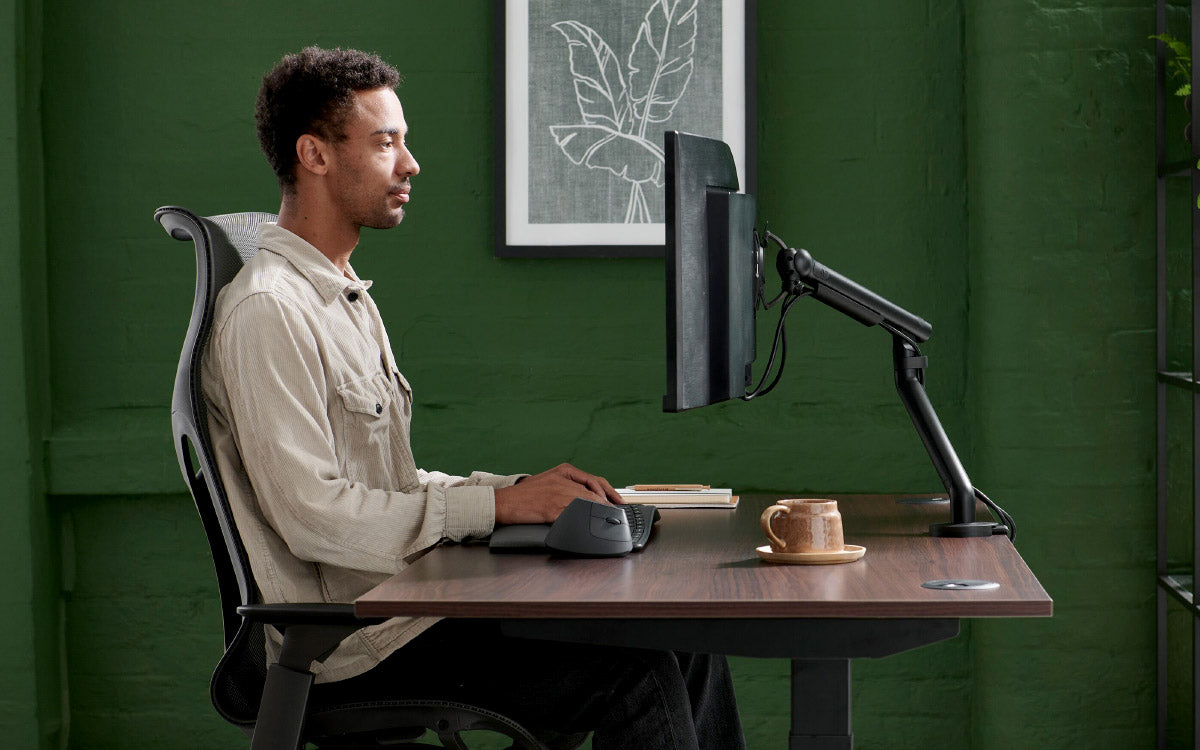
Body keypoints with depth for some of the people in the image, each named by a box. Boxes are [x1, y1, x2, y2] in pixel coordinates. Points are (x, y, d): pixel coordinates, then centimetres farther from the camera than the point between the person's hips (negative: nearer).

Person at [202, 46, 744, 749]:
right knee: (633, 668, -20)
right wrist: (500, 504, -17)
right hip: (353, 641, -9)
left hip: (408, 597, 9)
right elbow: (312, 514, -21)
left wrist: (518, 486, 5)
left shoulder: (349, 297, 20)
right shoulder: (266, 310, -14)